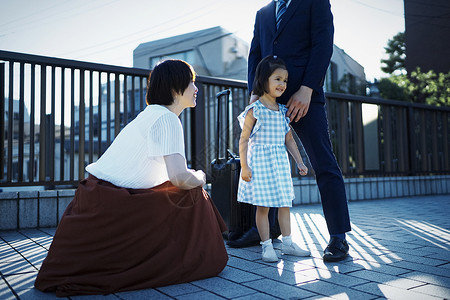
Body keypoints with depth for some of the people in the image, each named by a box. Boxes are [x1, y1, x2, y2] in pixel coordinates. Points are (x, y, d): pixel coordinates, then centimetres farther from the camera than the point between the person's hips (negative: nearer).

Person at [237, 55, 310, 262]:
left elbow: (289, 139, 15)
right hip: (260, 161, -6)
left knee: (284, 204, 10)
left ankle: (287, 243, 22)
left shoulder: (283, 111, 9)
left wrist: (299, 162, 11)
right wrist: (244, 166, -13)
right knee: (263, 205, -1)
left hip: (280, 162, 6)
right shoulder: (254, 110, -8)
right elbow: (244, 139, -9)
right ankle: (266, 246, 9)